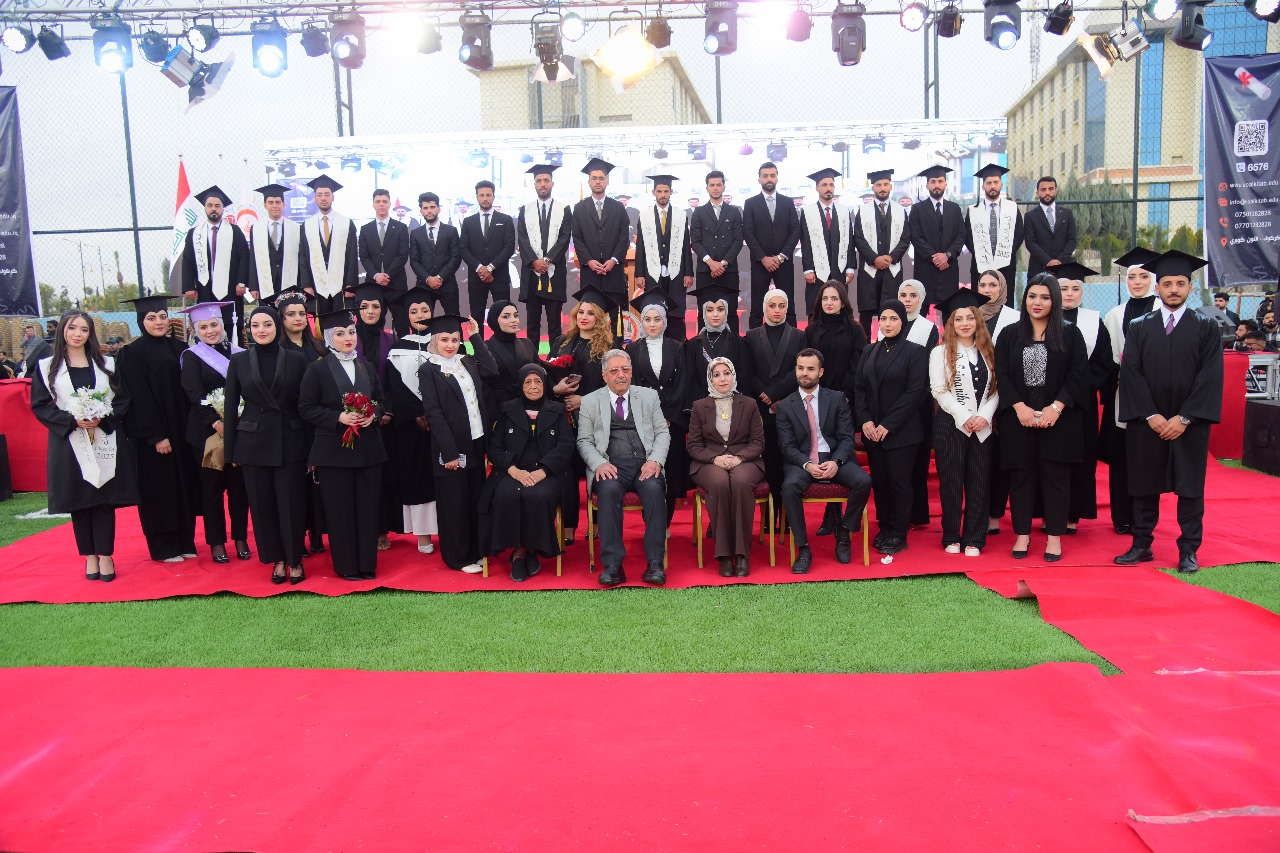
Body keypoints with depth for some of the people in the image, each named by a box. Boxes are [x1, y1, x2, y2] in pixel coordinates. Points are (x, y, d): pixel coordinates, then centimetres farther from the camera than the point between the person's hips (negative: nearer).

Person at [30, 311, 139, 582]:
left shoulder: (106, 365, 9)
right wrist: (72, 420, -15)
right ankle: (89, 556, 14)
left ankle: (105, 555, 7)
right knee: (79, 502, 4)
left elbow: (123, 399, 6)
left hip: (105, 442, 1)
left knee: (105, 499, 0)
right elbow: (40, 406, 0)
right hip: (69, 444, 0)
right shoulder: (47, 368, 4)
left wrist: (103, 417, -13)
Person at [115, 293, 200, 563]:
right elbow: (139, 399, -12)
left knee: (184, 483, 9)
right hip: (152, 435, -5)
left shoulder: (178, 347, 9)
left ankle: (184, 541, 20)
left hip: (182, 430, 6)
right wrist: (156, 436, -17)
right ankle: (164, 547, 12)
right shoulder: (133, 353, -7)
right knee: (159, 487, 2)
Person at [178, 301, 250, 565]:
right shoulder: (192, 357, 2)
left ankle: (240, 538, 15)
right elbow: (194, 394, -8)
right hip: (207, 430, -2)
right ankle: (216, 541, 12)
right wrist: (215, 422, -20)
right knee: (212, 486, 3)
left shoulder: (238, 354, 11)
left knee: (239, 484, 4)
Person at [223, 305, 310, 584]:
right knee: (262, 504, 6)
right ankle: (276, 559, 19)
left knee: (291, 502, 0)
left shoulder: (297, 360, 1)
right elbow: (231, 406, 5)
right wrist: (230, 450, 3)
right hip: (253, 443, 2)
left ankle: (295, 559, 15)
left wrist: (312, 446, -3)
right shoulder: (239, 361, 4)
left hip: (290, 442, -1)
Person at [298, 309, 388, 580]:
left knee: (368, 508, 5)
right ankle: (347, 566, 12)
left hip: (368, 448, 4)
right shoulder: (317, 369, -2)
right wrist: (339, 417, -18)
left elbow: (381, 400, 16)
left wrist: (373, 415, -6)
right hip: (334, 450, -4)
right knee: (340, 509, 1)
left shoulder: (367, 367, 12)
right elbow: (306, 408, -6)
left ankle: (367, 564, 16)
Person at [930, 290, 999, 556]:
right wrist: (965, 417, -13)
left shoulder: (988, 352, 11)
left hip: (983, 426, 3)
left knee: (979, 482, 4)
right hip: (951, 425, -3)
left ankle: (974, 539, 11)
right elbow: (939, 390, -7)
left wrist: (984, 416, -10)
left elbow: (995, 389, 6)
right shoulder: (940, 352, 1)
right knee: (951, 481, 1)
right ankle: (951, 537, 11)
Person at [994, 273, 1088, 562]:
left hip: (1058, 418, -1)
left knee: (1056, 477, 2)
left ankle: (1054, 537, 10)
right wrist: (1019, 407, -12)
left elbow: (1079, 375, -2)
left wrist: (1056, 407, -13)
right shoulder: (1009, 336, 8)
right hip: (1018, 418, 1)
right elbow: (1002, 375, 1)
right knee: (1020, 476, 4)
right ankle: (1022, 534, 13)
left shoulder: (1070, 334, 4)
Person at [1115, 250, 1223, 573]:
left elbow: (1210, 376, -5)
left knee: (1189, 487, 5)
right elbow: (1130, 374, -2)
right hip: (1146, 423, 1)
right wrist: (1151, 415, -11)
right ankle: (1142, 545, 16)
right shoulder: (1138, 328, 5)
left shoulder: (1206, 328, 2)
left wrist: (1184, 418, -13)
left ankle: (1188, 550, 14)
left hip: (1189, 423, -1)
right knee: (1144, 486, 6)